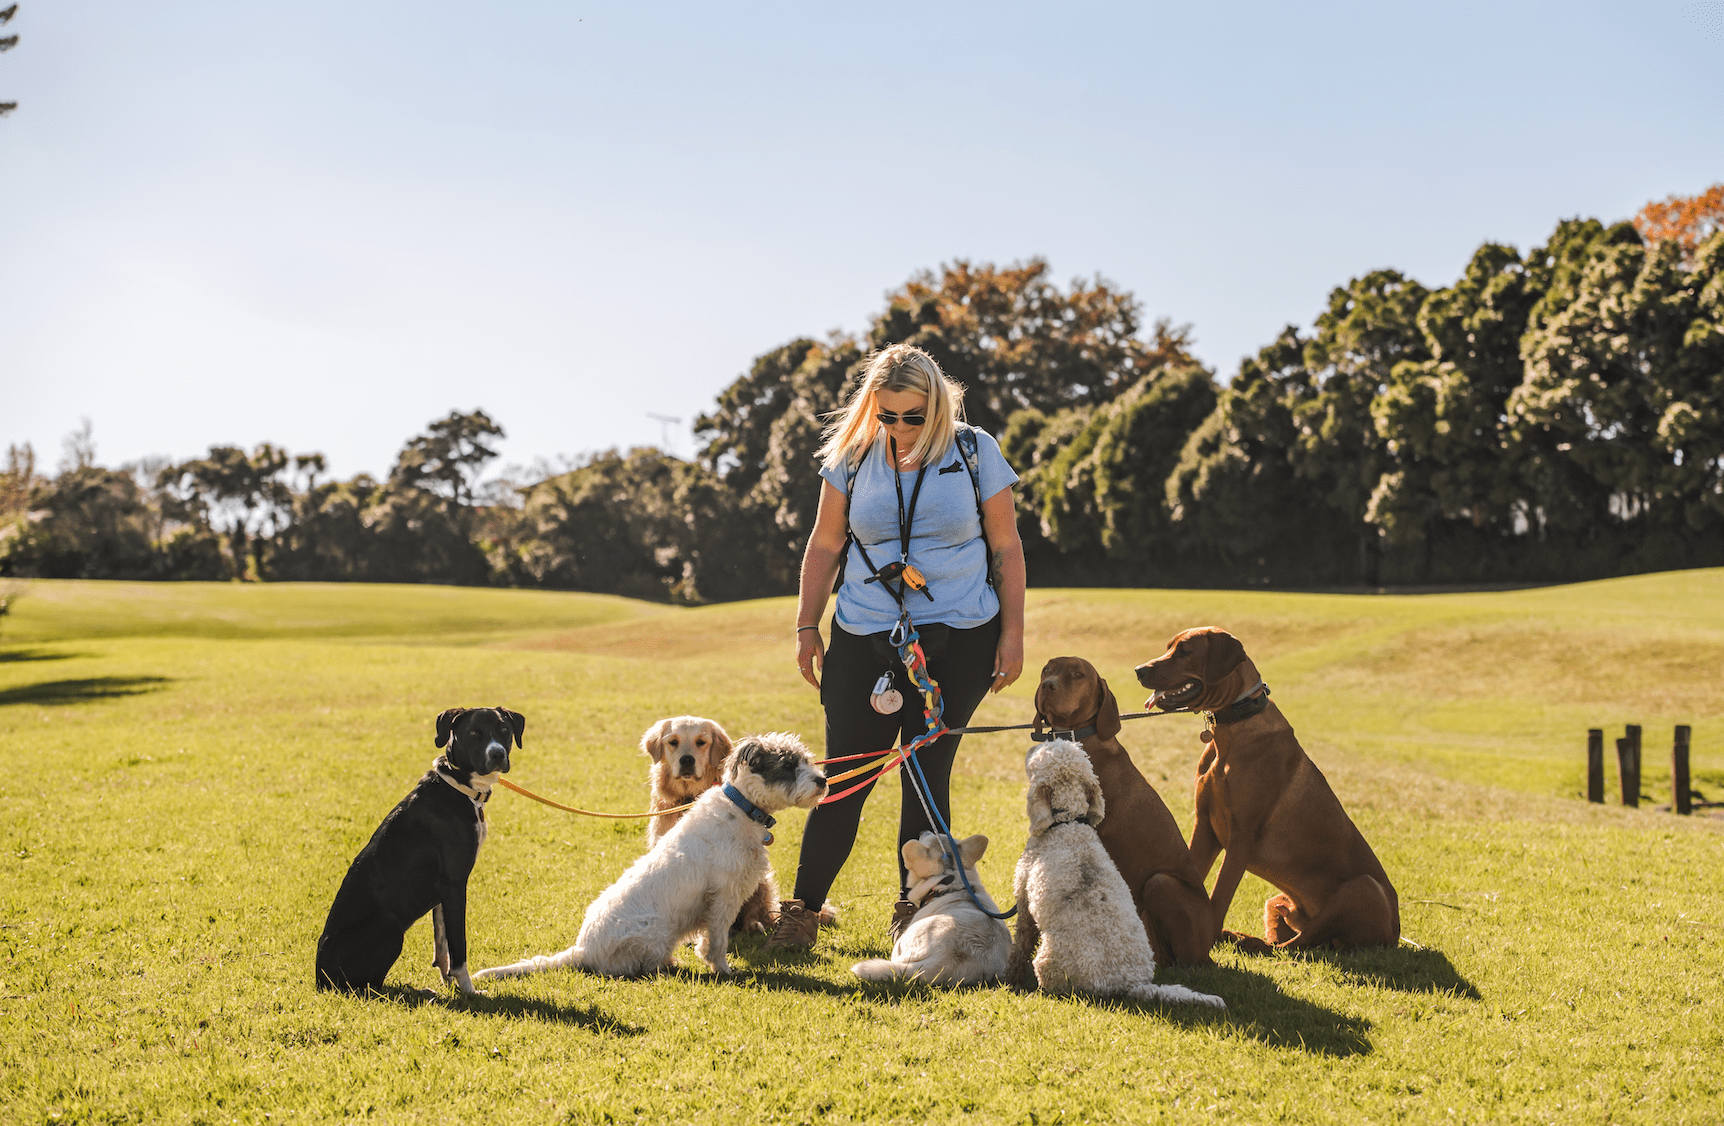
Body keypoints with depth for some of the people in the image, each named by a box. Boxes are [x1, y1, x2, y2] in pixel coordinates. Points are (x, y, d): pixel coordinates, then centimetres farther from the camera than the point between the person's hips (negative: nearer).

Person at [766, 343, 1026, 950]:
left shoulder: (976, 451, 0)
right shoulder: (853, 455, 4)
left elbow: (1006, 547, 3)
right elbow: (825, 546, 10)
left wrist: (1012, 633, 0)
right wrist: (806, 628, 7)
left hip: (958, 641, -1)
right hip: (864, 640, 1)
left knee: (928, 773, 1)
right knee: (845, 775, -1)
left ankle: (914, 908, 15)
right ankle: (802, 909, 9)